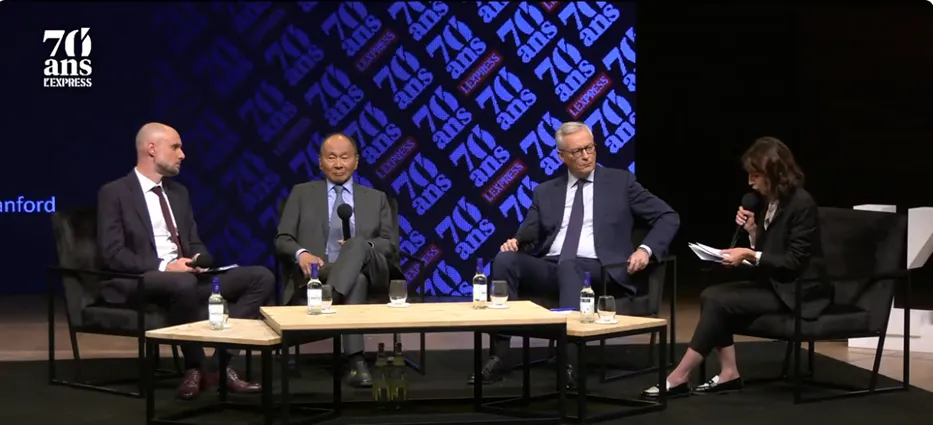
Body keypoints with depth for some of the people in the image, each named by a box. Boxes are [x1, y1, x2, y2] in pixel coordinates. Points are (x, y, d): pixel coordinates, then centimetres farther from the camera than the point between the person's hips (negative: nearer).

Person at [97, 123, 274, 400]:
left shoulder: (178, 192, 19)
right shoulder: (114, 193, -2)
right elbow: (113, 254, -12)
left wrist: (200, 260, -5)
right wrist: (165, 266, -21)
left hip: (187, 275, 7)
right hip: (138, 281, -7)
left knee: (261, 277, -11)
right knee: (184, 283, -42)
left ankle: (219, 363, -17)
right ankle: (196, 366, -19)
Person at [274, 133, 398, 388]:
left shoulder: (376, 199, 22)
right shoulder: (302, 194, 19)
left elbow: (391, 245, 12)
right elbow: (282, 241, 11)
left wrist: (363, 247, -12)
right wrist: (301, 253, -15)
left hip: (364, 272, 1)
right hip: (315, 274, -1)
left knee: (358, 244, -36)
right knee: (355, 281, -39)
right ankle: (355, 361, -47)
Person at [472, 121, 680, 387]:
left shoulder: (620, 182, 12)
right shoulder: (546, 192, 20)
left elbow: (668, 217, 9)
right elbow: (528, 235, 14)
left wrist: (646, 249, -9)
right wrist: (514, 242, -11)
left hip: (596, 270, -3)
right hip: (549, 268, 3)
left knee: (568, 265, -38)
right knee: (505, 259, -26)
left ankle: (570, 361, -46)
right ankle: (498, 357, -31)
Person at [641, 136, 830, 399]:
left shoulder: (801, 203, -17)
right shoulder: (769, 201, 9)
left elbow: (794, 262, -20)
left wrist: (750, 255, -24)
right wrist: (753, 231, -5)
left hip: (796, 291, -9)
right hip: (772, 284, 9)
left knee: (719, 301, -21)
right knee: (711, 294, -11)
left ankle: (679, 378, -17)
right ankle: (729, 374, -12)